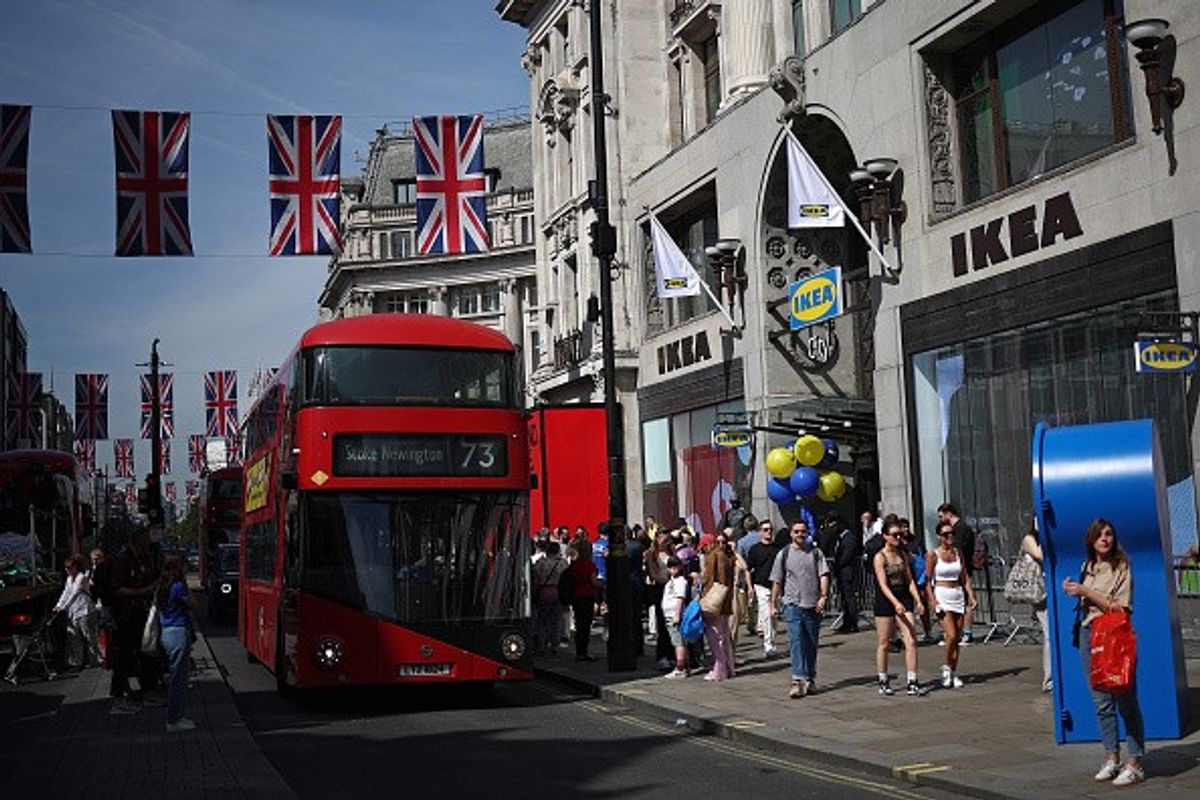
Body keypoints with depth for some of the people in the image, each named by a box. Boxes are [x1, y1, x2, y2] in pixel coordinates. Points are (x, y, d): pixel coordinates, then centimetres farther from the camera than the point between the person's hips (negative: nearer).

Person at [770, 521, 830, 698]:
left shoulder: (816, 553, 8)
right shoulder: (783, 555, 6)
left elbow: (823, 575, -1)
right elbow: (776, 582, 10)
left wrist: (823, 596, -14)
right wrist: (773, 604, 8)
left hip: (813, 605, 2)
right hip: (793, 604, -1)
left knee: (811, 644, 9)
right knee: (796, 642, -12)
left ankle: (810, 679, 21)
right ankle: (798, 680, -18)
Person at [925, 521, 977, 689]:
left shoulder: (958, 553, 9)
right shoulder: (933, 555, -5)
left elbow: (965, 577, 13)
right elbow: (927, 581, -6)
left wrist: (971, 595, 2)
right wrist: (933, 601, -14)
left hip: (958, 596, 5)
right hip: (941, 596, -5)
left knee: (957, 638, 5)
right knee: (951, 635, -15)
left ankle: (954, 673, 15)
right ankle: (947, 667, 6)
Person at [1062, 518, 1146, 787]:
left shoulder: (1122, 567, -6)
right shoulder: (1087, 567, 13)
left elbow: (1120, 607, -14)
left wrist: (1085, 592, -13)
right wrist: (1075, 593, 1)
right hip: (1089, 634, 6)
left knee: (1126, 701, -3)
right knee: (1101, 702, 10)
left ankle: (1135, 764, 1)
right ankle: (1111, 758, 19)